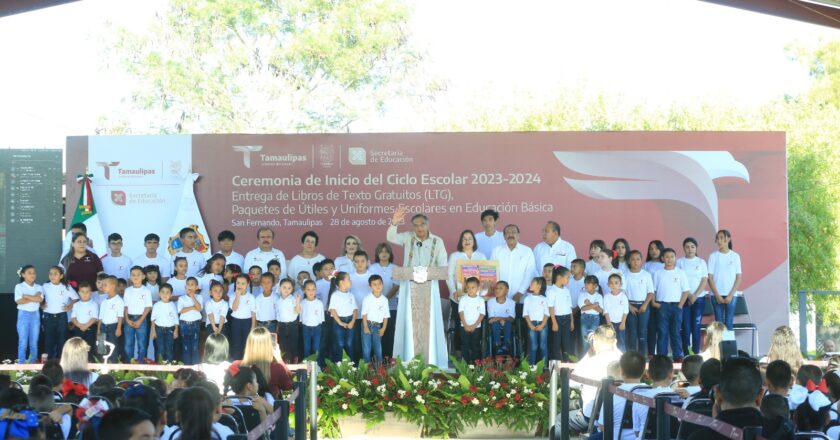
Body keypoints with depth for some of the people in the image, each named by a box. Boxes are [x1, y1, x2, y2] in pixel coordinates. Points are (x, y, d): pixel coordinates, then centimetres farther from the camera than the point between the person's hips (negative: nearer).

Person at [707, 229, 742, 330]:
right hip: (717, 295, 0)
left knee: (729, 323, -1)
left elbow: (738, 278, 2)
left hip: (731, 295, 0)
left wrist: (730, 295, -7)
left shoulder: (735, 256, 2)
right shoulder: (713, 256, 1)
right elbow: (710, 278, 0)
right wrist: (717, 295, -8)